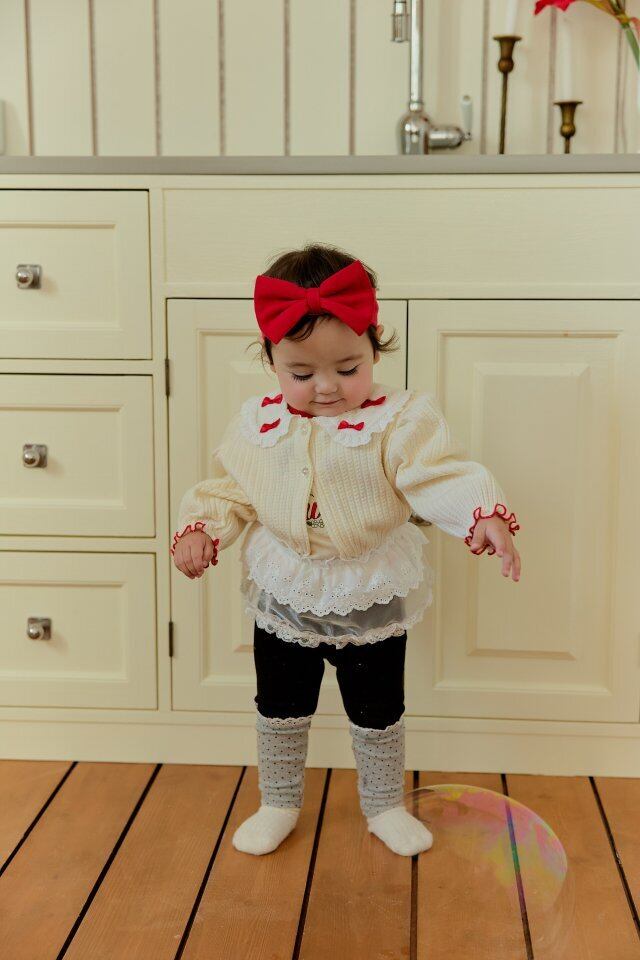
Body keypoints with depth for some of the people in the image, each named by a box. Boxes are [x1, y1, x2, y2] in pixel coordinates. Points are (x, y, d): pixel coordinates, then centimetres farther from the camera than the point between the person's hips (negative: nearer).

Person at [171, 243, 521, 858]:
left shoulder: (401, 419, -17)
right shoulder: (256, 423, -6)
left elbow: (441, 474, -26)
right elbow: (228, 486, 4)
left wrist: (484, 513, -45)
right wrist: (199, 526, -13)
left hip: (370, 602, -2)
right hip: (283, 599, 3)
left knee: (378, 714, 17)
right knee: (280, 709, 19)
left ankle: (384, 807, 43)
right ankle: (278, 805, 43)